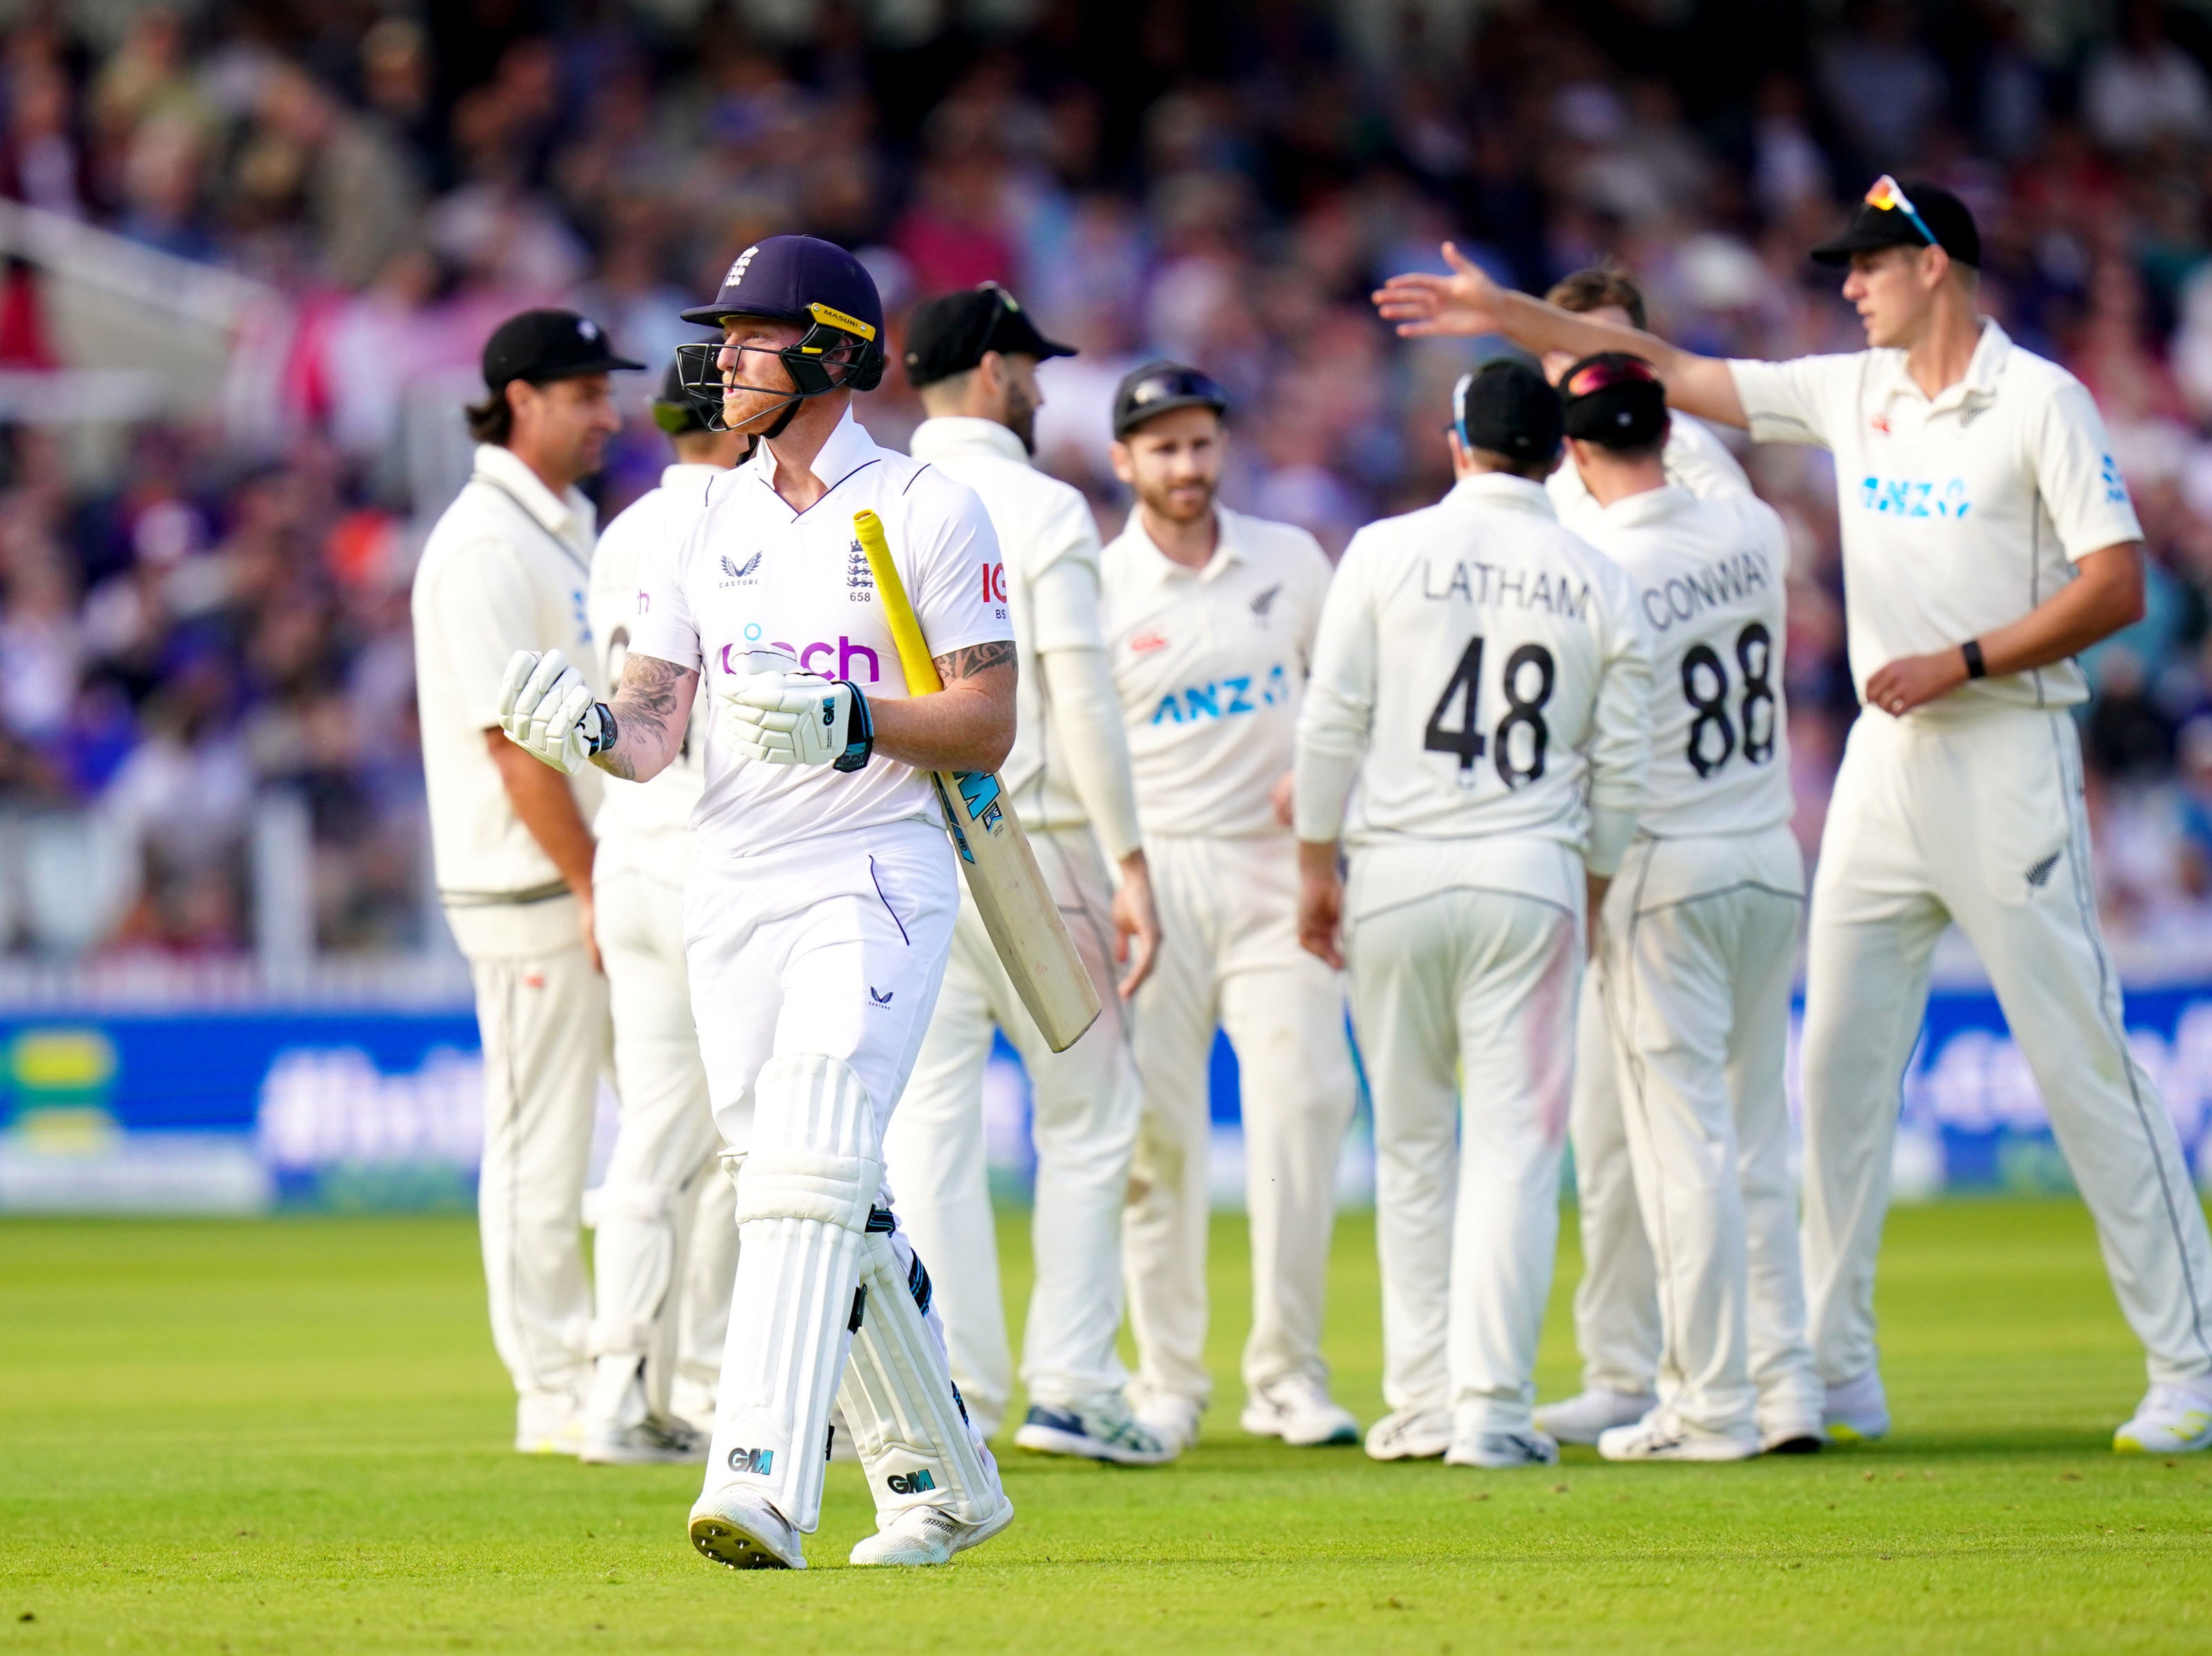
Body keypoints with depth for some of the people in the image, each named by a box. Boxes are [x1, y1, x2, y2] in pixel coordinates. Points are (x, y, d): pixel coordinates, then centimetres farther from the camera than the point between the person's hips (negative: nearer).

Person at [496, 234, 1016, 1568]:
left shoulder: (927, 510, -2)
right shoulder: (708, 527, 14)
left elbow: (988, 729, -7)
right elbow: (655, 730, 7)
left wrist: (850, 724, -24)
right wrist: (595, 726, -16)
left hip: (877, 876, -6)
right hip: (731, 893, 6)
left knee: (809, 1164, -21)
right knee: (840, 1207, 10)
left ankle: (763, 1483, -30)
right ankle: (943, 1484, 23)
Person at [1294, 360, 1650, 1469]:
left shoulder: (1386, 553, -1)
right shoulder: (1599, 585, 4)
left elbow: (1333, 723, -3)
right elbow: (1621, 766, 6)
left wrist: (1315, 864, 5)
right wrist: (1592, 892, 18)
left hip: (1395, 873, 0)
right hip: (1533, 877, 0)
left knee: (1412, 1140, 10)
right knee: (1514, 1140, 0)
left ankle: (1422, 1403, 13)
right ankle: (1492, 1407, -8)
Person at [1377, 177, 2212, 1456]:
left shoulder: (2040, 400, -7)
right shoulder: (1856, 393, 12)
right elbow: (1677, 375, 17)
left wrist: (1961, 663, -16)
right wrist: (1511, 316, 14)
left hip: (2006, 754, -7)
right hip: (1887, 760, 7)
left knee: (2085, 1059, -8)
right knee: (1839, 1062, 5)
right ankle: (1837, 1372, 11)